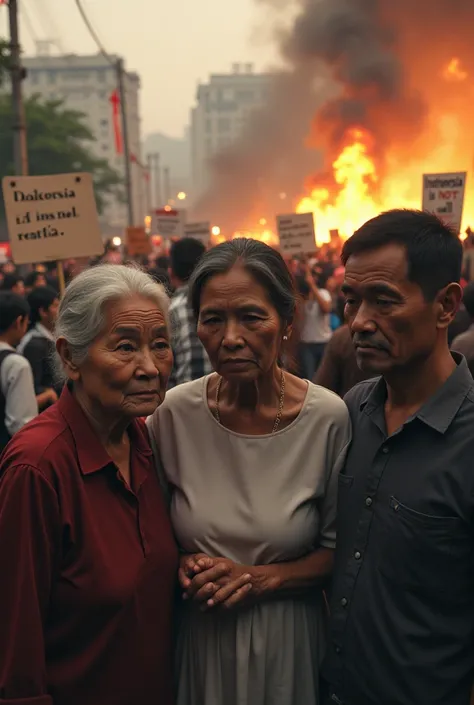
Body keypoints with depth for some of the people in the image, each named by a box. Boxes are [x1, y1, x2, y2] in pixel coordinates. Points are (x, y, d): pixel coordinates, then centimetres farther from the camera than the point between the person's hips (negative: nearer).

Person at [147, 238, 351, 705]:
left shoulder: (329, 418, -16)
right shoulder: (173, 412, -12)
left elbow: (339, 551, -5)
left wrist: (263, 577, -17)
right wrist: (184, 566, -13)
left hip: (288, 639, -1)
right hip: (201, 636, 1)